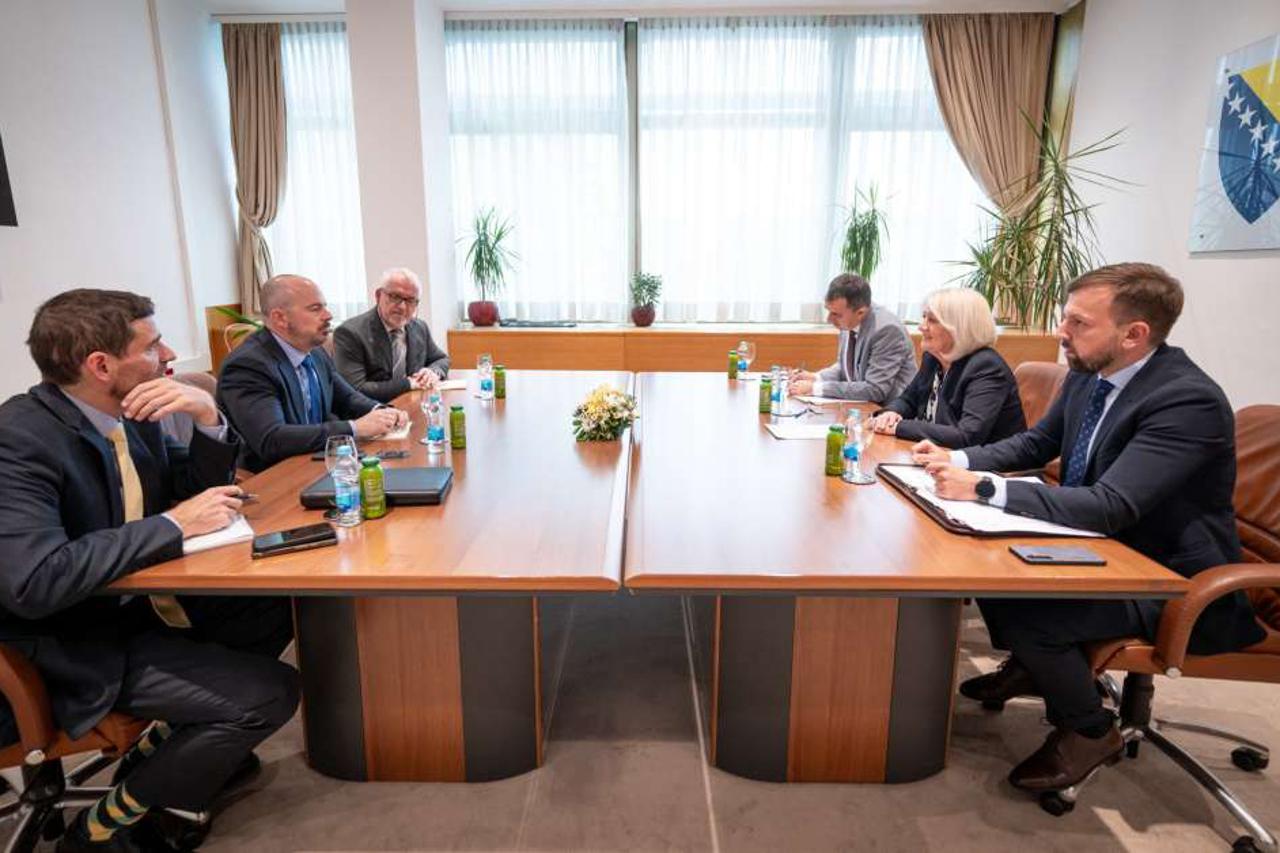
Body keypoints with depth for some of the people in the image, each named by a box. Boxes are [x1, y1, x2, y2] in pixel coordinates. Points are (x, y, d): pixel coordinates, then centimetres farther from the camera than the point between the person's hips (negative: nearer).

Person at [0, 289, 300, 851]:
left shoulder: (129, 412, -2)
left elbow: (201, 486, 7)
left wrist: (207, 417, -12)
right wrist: (174, 524, -26)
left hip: (144, 599, 8)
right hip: (78, 647, -8)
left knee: (280, 609, 9)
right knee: (271, 692, -16)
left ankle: (160, 752, 19)